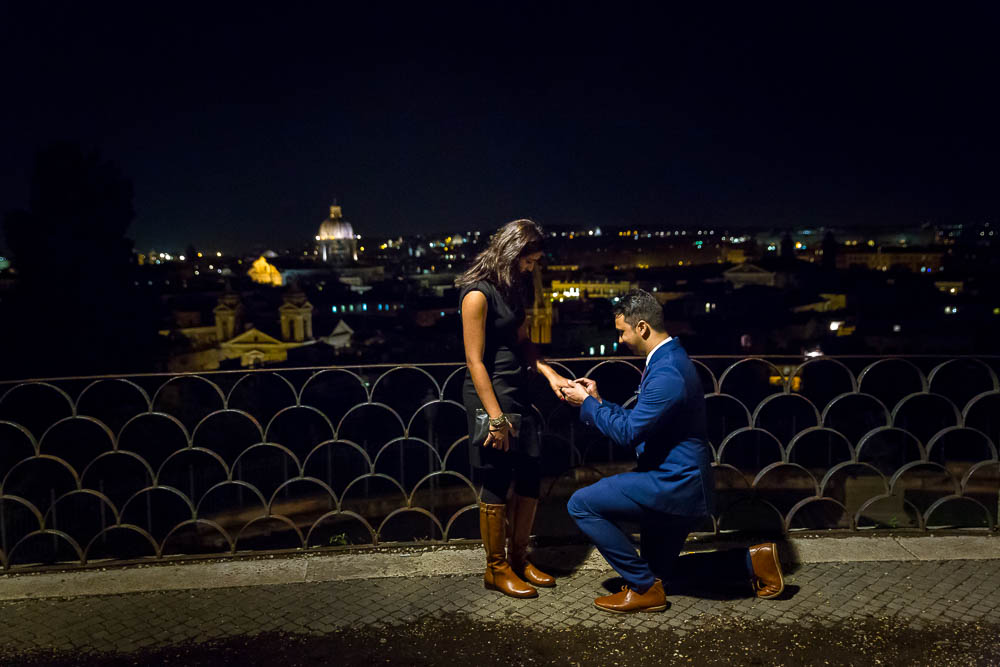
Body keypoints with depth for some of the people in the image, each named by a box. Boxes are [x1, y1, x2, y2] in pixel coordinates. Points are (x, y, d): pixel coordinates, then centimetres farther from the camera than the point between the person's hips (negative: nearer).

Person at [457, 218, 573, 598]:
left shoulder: (512, 289, 11)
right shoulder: (478, 294, -16)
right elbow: (475, 361, -18)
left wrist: (549, 374, 2)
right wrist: (496, 417, -19)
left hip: (517, 393, 9)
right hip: (489, 396, -9)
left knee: (531, 477, 12)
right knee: (497, 485, 1)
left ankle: (518, 559, 27)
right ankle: (496, 569, 16)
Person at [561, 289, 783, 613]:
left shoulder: (667, 373, -23)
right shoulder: (670, 358, 11)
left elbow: (628, 431, -23)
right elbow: (638, 419, 17)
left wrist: (587, 404, -10)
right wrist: (598, 401, 9)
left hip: (674, 483, -11)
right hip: (679, 480, 11)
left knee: (581, 504, -12)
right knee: (658, 570, 21)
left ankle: (644, 587, -2)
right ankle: (751, 559, 22)